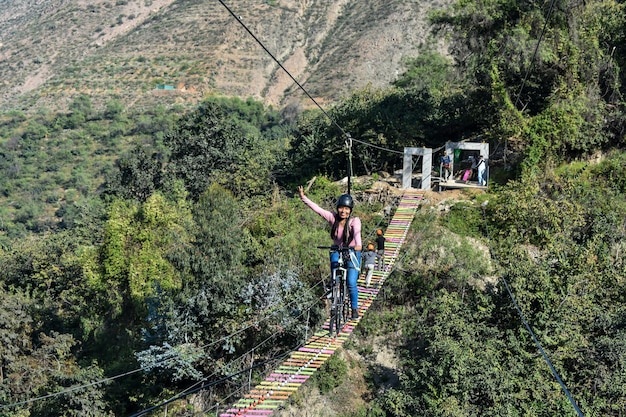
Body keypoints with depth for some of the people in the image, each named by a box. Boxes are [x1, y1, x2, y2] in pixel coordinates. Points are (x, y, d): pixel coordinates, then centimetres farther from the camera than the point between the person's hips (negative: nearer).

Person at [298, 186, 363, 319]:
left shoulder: (354, 221, -22)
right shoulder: (333, 218, -12)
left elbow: (357, 232, -42)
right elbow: (317, 208, -15)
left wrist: (358, 244, -62)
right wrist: (303, 197, -24)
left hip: (352, 253, -3)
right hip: (337, 252, 3)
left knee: (351, 283, -10)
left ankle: (355, 308, 11)